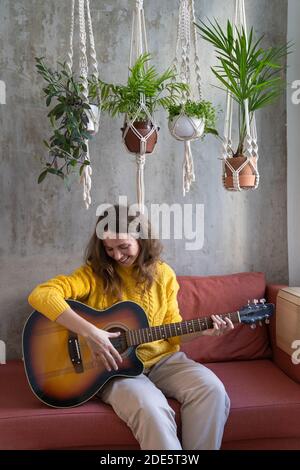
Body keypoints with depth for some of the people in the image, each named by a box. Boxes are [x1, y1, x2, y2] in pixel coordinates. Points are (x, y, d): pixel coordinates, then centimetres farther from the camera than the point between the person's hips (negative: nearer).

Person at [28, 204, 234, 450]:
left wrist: (203, 330, -7)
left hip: (163, 359, 4)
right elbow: (40, 295, -22)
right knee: (151, 410, -33)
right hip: (115, 365, -3)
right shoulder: (95, 272, -7)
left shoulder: (163, 274, 4)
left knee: (212, 390, -22)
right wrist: (89, 332, -30)